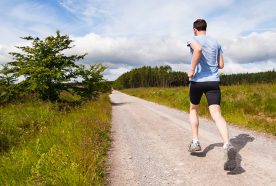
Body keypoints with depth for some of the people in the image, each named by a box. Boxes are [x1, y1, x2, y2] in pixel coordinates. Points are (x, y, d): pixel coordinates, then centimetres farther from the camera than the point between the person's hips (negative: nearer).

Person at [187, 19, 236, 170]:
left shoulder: (194, 40, 1)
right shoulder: (216, 43, 16)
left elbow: (198, 49, -25)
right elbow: (221, 65, 16)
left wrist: (192, 69, -17)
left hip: (197, 80, -3)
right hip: (213, 81, 3)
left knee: (193, 109, 20)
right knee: (216, 114, -8)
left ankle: (195, 142, 18)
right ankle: (228, 146, -29)